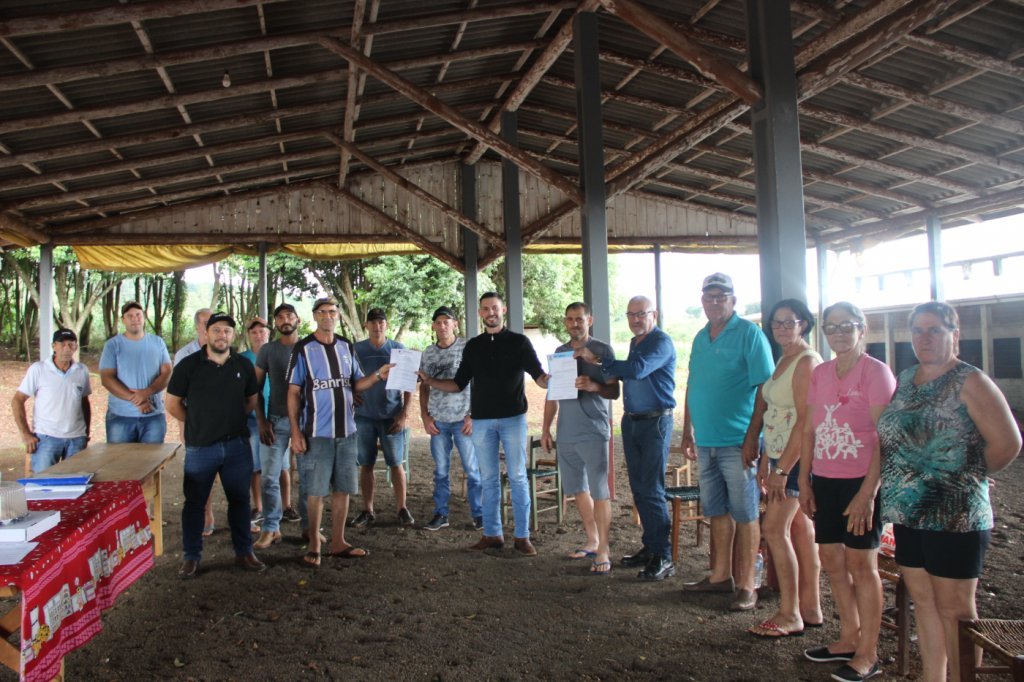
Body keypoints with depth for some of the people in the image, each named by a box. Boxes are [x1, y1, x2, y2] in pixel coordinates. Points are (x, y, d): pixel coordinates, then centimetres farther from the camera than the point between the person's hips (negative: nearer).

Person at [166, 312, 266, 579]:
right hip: (200, 447, -2)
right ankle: (191, 556, 20)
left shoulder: (244, 365, 4)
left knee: (240, 500, 10)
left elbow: (251, 400, 15)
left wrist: (232, 420, 7)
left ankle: (244, 552, 22)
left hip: (237, 445, 2)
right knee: (195, 502, 7)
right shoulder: (189, 365, -4)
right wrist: (198, 424, 5)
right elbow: (172, 403, 1)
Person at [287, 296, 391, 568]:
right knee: (316, 491, 0)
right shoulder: (303, 349, -4)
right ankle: (314, 545, 13)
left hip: (346, 431, 5)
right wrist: (295, 432, -10)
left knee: (342, 489, 10)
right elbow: (293, 393, -4)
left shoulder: (346, 347, 10)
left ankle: (338, 542, 21)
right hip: (317, 433, -4)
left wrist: (378, 376, -5)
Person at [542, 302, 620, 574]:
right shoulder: (560, 352, 13)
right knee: (578, 489, 13)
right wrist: (546, 428, 13)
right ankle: (592, 541, 26)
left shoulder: (602, 350, -3)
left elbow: (615, 391, -6)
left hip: (593, 432, -6)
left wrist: (593, 386, -26)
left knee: (599, 491, -4)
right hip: (566, 434, 6)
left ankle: (603, 551, 0)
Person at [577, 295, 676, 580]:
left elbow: (637, 370, -27)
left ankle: (663, 557, -1)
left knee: (652, 490, -8)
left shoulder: (661, 342, -12)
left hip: (655, 421, -8)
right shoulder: (635, 343, 15)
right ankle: (650, 547, 22)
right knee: (638, 489, 12)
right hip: (631, 420, 9)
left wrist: (598, 360, -25)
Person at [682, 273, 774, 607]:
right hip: (706, 442, 7)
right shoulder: (701, 338, 14)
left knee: (745, 514, 2)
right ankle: (721, 576, 29)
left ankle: (745, 586, 11)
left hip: (737, 442, -7)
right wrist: (688, 433, 17)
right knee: (717, 511, 16)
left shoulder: (749, 333, -8)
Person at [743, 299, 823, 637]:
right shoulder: (783, 361, 15)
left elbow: (805, 421, -20)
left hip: (797, 458, -9)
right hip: (780, 456, 9)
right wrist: (766, 462, 14)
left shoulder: (807, 362, -14)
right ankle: (810, 608, 19)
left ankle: (789, 615, 0)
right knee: (799, 528, 11)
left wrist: (782, 469, -20)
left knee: (775, 529, -9)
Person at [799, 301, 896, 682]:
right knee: (831, 558, 13)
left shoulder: (876, 372, -10)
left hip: (861, 481, -6)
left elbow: (885, 438, -14)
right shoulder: (820, 373, 9)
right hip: (825, 480, 6)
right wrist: (804, 481, 8)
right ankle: (849, 638, 30)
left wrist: (867, 493, -18)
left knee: (860, 563, 1)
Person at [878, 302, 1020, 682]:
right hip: (908, 515, 7)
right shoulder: (904, 380, 11)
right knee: (924, 603, 15)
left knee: (955, 610, 3)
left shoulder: (970, 383, -9)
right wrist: (895, 482, 7)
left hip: (955, 518, -7)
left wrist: (968, 475, -3)